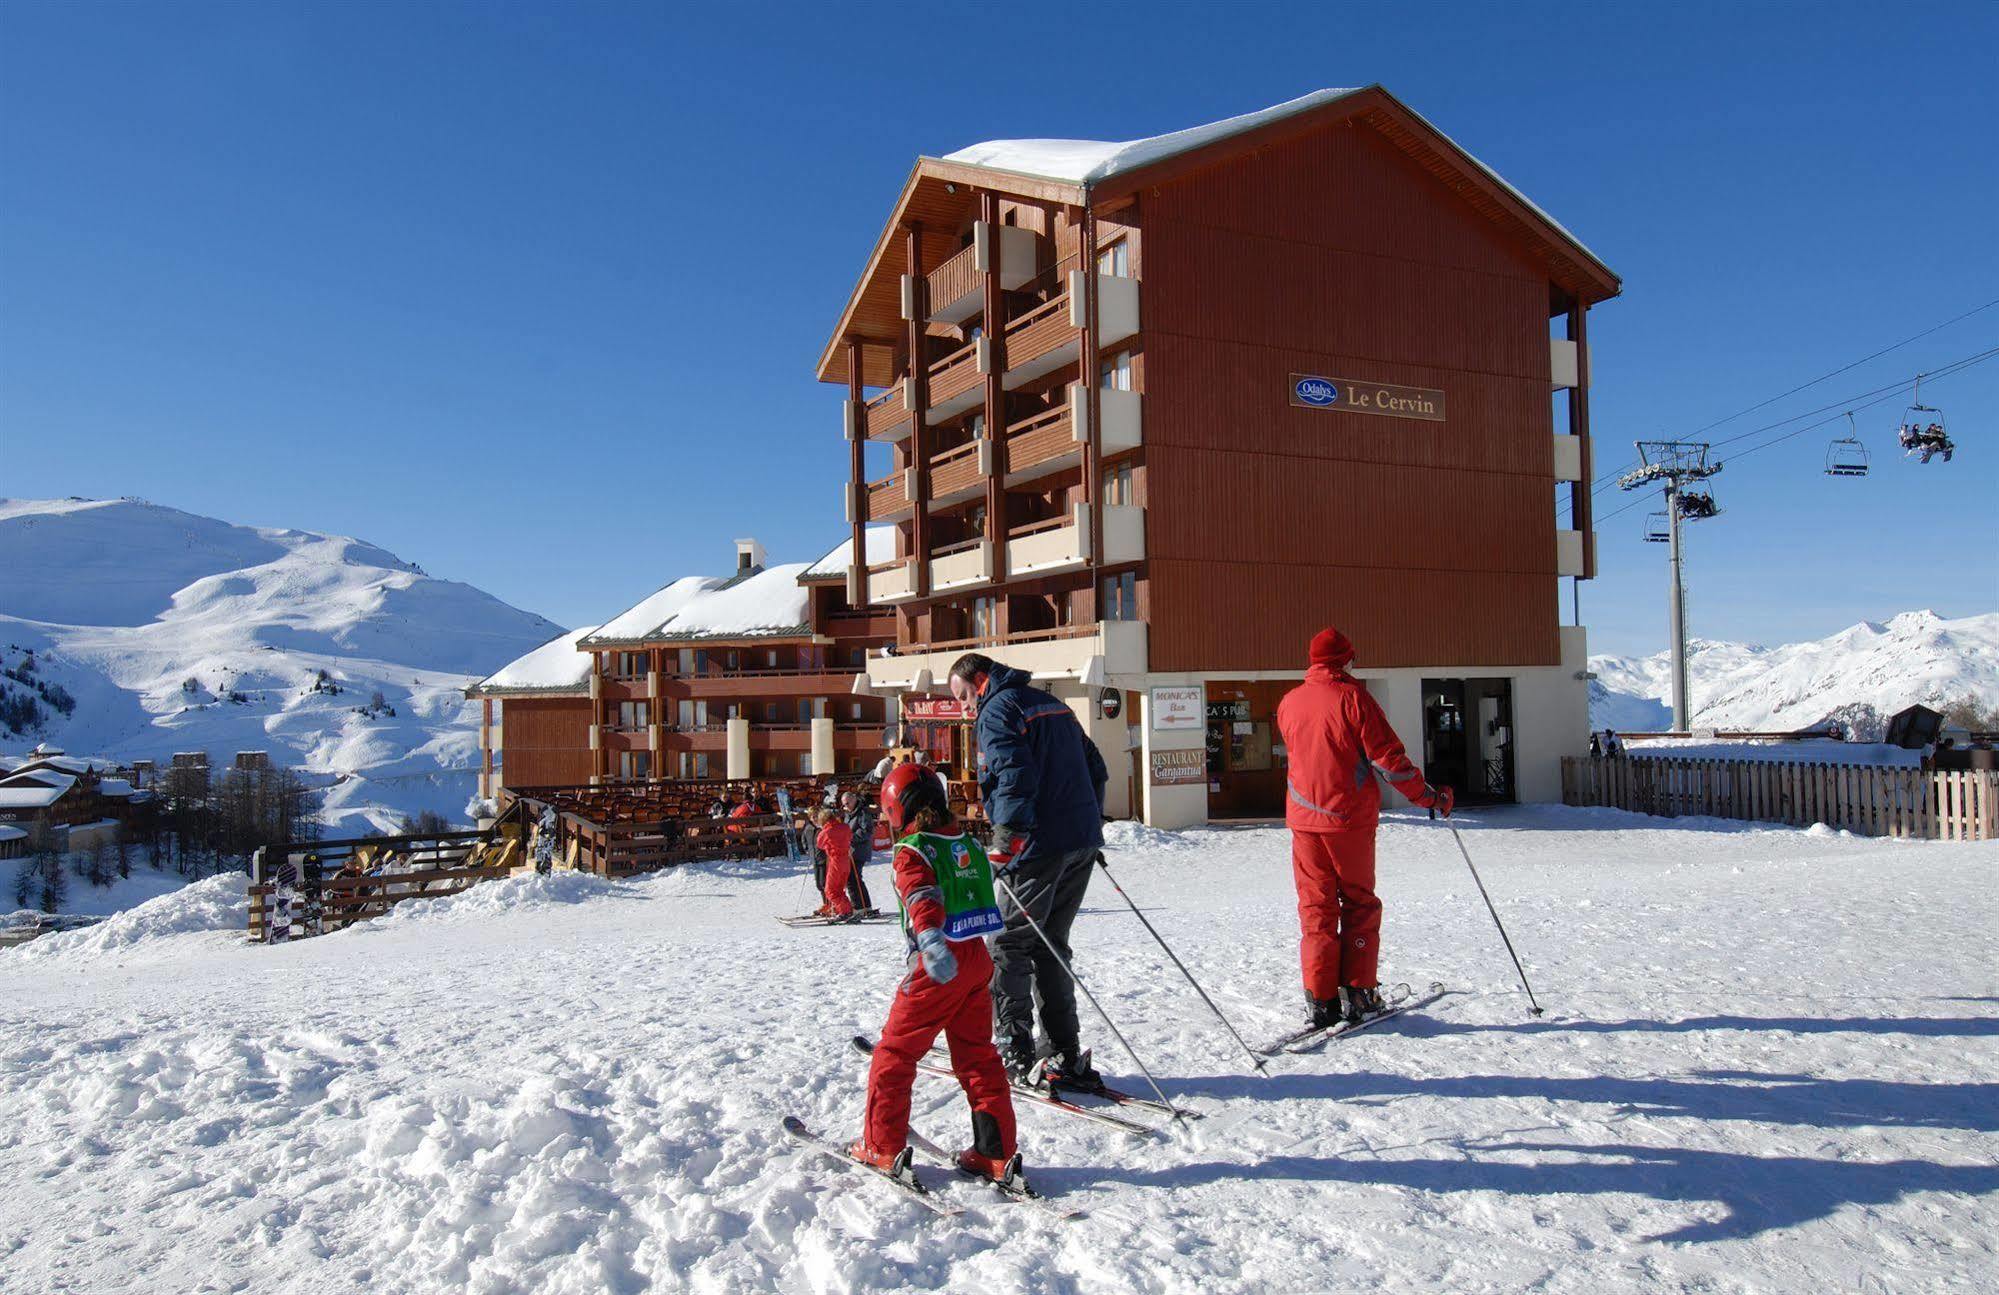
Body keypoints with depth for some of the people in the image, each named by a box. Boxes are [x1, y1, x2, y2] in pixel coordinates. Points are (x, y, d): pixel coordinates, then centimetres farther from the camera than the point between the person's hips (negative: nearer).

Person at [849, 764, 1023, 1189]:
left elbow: (922, 898, -28)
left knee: (895, 1051, 8)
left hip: (938, 966, -7)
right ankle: (996, 1153, 14)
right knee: (978, 1055, 14)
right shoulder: (969, 842, 12)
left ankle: (883, 1147, 14)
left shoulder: (911, 852, -10)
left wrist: (930, 940, -45)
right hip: (978, 959, 7)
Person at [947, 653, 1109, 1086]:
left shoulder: (996, 711, -5)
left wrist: (1006, 838, -19)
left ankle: (1016, 1055, 4)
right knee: (1050, 945, 15)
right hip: (1083, 841, 8)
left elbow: (1015, 774, -20)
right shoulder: (1053, 704, 20)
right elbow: (1096, 769, 22)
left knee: (1007, 945, 2)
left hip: (1041, 844, -8)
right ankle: (1065, 1054, 15)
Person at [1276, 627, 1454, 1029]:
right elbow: (1388, 757, -11)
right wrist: (1429, 796, -1)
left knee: (1315, 907, 8)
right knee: (1359, 905, 10)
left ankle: (1320, 999, 5)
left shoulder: (1289, 703, 5)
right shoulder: (1353, 698, -10)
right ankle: (1356, 995, 10)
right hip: (1350, 818, -3)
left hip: (1305, 818, 3)